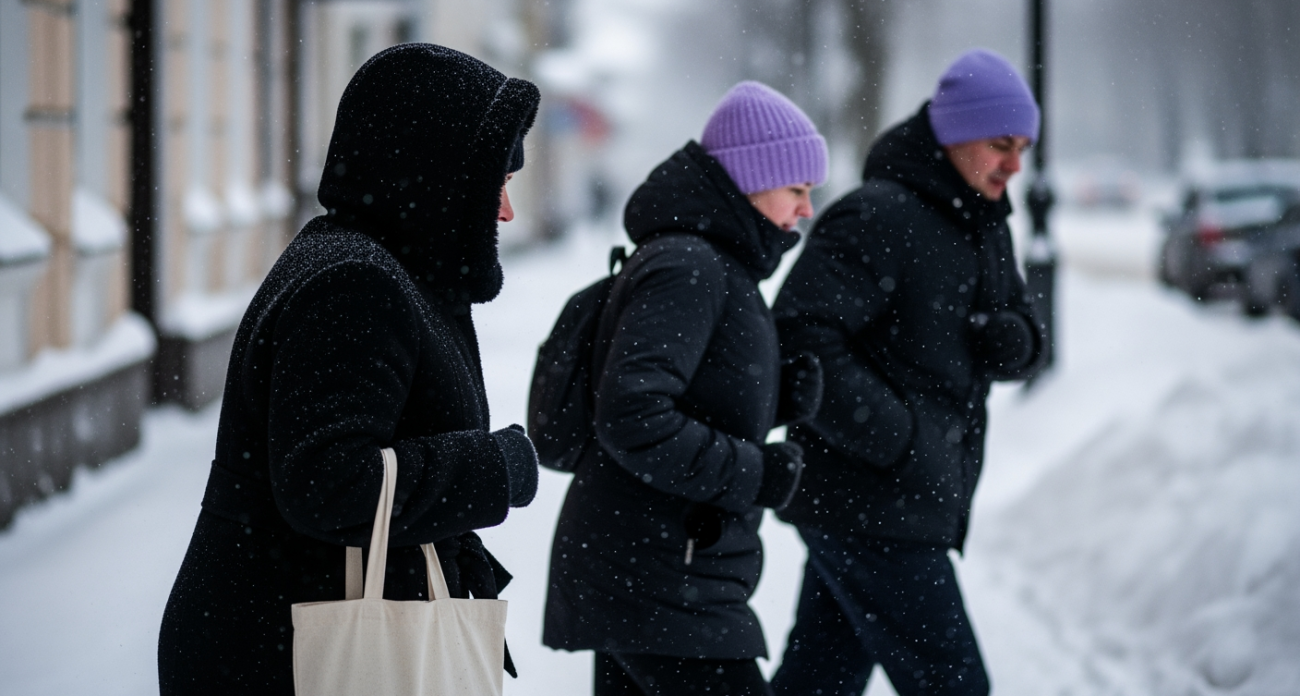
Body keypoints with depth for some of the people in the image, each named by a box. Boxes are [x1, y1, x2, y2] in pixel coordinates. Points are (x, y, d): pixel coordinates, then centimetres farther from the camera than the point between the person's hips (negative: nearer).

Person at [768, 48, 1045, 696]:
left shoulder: (982, 223, 14)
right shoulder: (877, 219, -16)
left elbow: (1019, 324, 22)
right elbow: (799, 339, -24)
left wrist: (1012, 338, -4)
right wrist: (898, 439, -24)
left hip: (912, 502, 9)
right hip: (868, 509, -9)